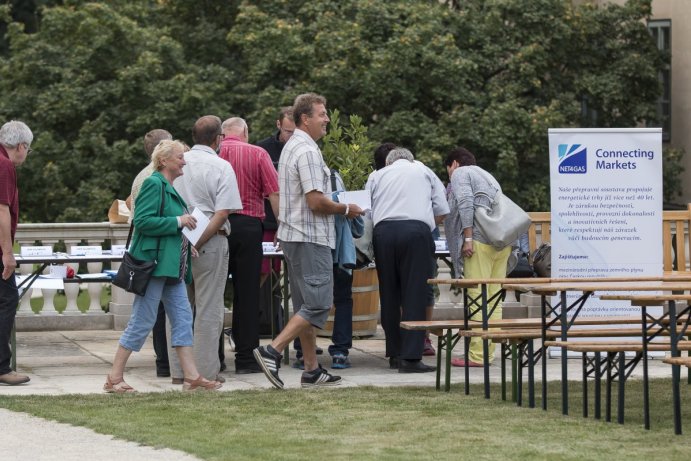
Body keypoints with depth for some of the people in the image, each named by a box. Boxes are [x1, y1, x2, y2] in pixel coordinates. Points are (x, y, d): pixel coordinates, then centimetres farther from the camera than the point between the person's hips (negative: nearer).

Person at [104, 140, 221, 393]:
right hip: (154, 263, -10)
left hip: (172, 266, 10)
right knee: (142, 321, -5)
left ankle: (192, 377, 7)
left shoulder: (169, 188, 17)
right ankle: (114, 378, 2)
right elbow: (143, 221, -22)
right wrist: (178, 222, -18)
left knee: (182, 318, 6)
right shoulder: (154, 184, -12)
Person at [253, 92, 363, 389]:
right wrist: (345, 209, -6)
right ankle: (272, 351, -15)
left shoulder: (291, 147, 16)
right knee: (318, 304, -9)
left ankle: (312, 370, 14)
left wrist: (337, 207, 19)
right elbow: (316, 201, -22)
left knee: (306, 305, 11)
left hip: (293, 235, 11)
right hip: (310, 237, -11)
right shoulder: (307, 151, -16)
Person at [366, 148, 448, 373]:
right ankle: (410, 357, -12)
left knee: (389, 295, 10)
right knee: (415, 295, -5)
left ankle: (395, 354, 13)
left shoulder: (377, 176, 25)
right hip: (416, 231, -2)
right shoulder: (424, 172, 24)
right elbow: (442, 212, 17)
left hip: (383, 230, 2)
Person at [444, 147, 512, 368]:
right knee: (494, 298, 7)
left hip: (480, 239, -8)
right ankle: (489, 351, 7)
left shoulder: (460, 174, 6)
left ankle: (477, 355, -12)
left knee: (477, 297, -9)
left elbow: (466, 203, -10)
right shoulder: (487, 176, 30)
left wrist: (467, 238, -14)